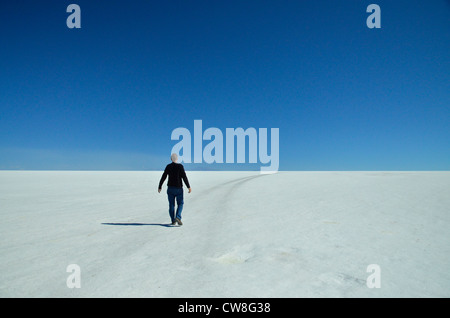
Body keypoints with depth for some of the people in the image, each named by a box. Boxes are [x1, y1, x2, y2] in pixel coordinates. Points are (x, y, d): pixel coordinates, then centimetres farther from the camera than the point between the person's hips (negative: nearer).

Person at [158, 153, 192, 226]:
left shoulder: (168, 166, 0)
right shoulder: (180, 166, -9)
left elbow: (163, 177, 1)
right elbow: (184, 177, -14)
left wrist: (159, 187, 10)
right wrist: (188, 187, -11)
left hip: (170, 188, 2)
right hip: (179, 188, -2)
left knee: (171, 205, 11)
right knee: (180, 204, 9)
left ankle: (173, 221, 12)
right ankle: (178, 217, -11)